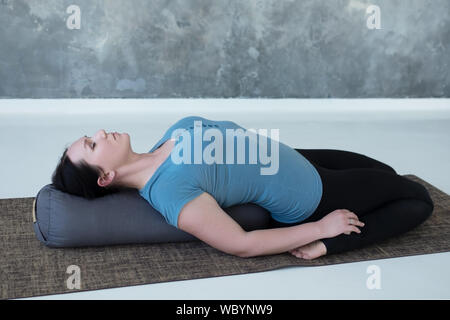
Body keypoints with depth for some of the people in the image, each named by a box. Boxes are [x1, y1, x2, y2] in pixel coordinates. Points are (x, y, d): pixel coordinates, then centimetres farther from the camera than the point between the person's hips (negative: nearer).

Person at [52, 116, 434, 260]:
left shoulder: (157, 154, -6)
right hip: (307, 197, -8)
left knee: (385, 171, 24)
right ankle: (329, 243, -5)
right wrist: (320, 229, -19)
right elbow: (242, 244, -27)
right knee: (419, 198, 5)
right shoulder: (169, 193, -32)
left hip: (296, 158, 8)